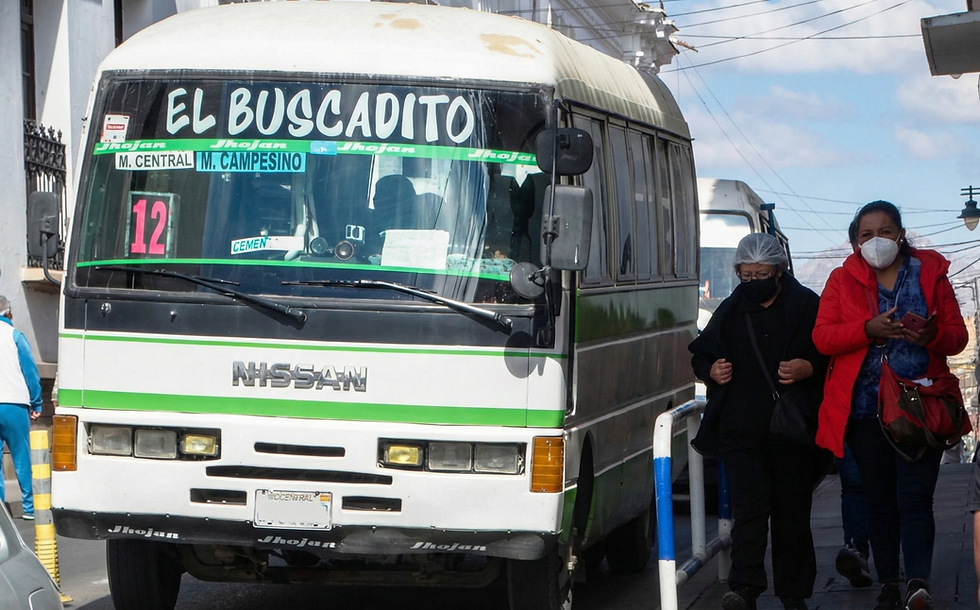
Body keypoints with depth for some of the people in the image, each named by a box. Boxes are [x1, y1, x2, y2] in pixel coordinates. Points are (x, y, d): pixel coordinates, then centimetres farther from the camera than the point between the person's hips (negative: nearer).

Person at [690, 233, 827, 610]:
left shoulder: (808, 307, 2)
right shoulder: (729, 312, 13)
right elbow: (700, 356, 23)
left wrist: (809, 369, -16)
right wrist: (712, 372, 1)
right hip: (741, 432, 2)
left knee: (792, 513, 4)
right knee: (749, 509, -10)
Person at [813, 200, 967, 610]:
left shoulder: (931, 274, 7)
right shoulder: (842, 280, 7)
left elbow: (958, 335, 6)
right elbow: (822, 338, -3)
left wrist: (933, 335, -17)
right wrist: (869, 329, -19)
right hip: (865, 406, 2)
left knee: (914, 499, -13)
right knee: (880, 501, 8)